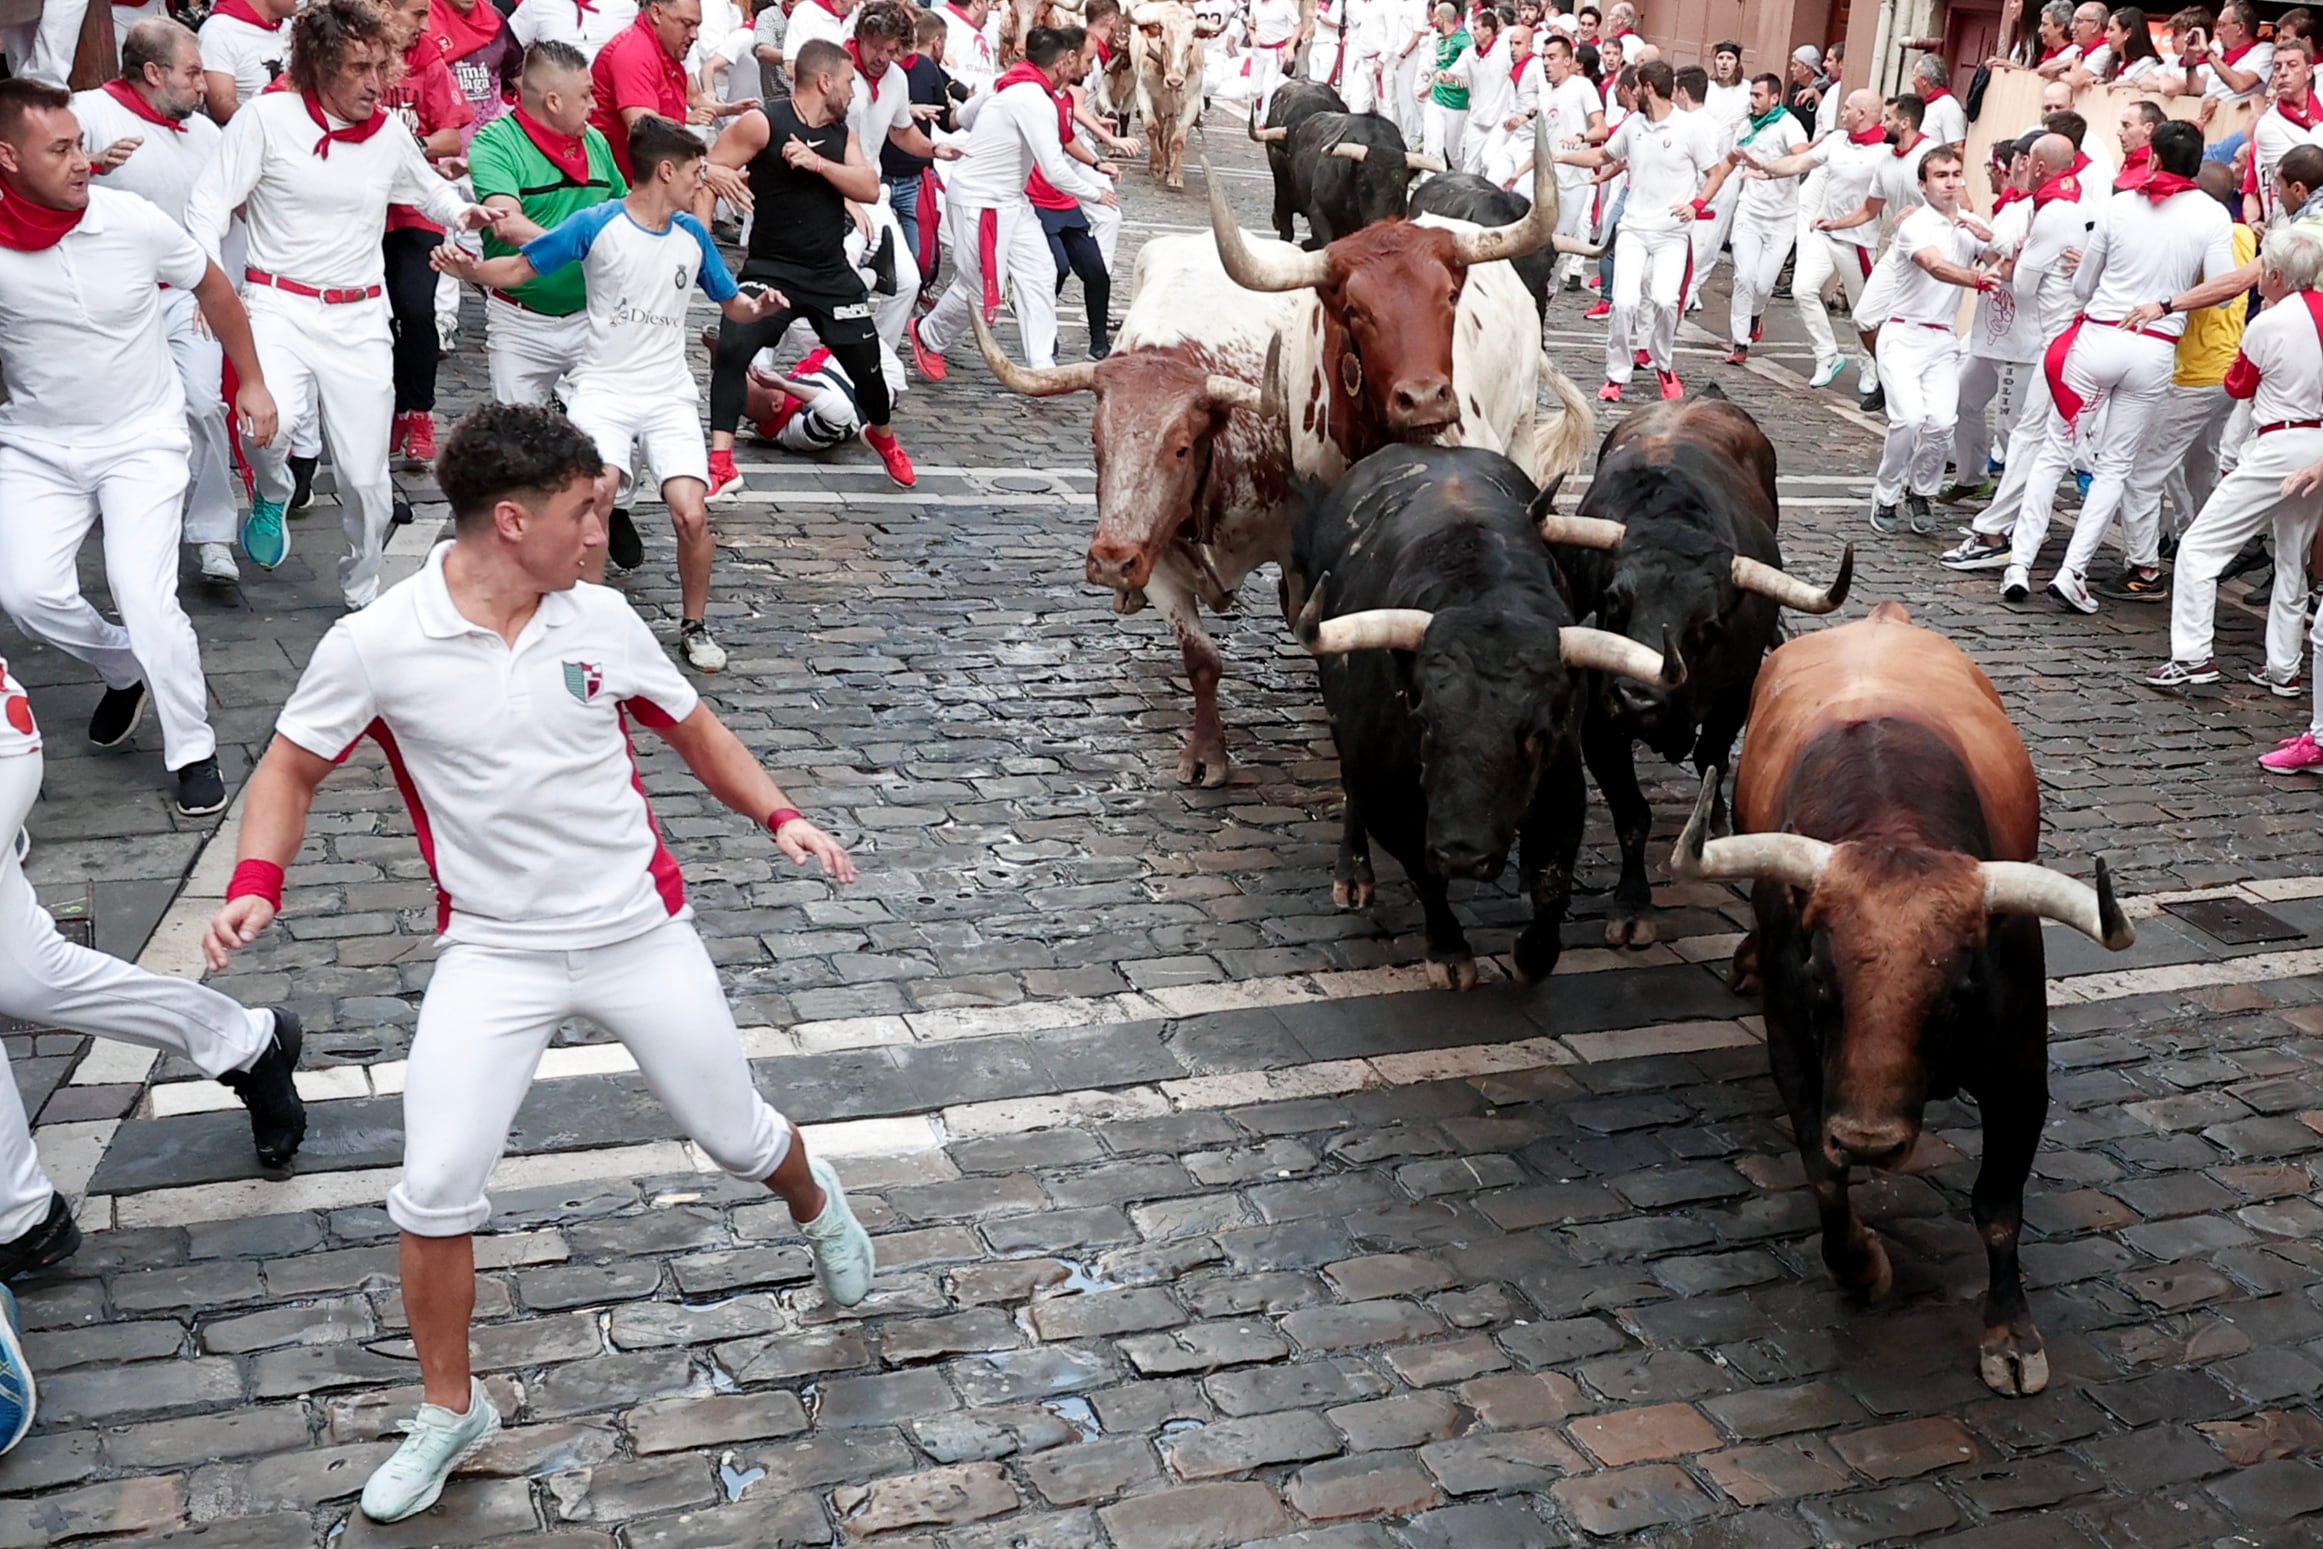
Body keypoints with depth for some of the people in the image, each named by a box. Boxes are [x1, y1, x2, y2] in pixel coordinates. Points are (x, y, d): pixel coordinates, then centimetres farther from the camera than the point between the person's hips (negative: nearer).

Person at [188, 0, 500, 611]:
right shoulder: (269, 116, -7)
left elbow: (429, 190, 24)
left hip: (359, 315, 3)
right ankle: (272, 495, 7)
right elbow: (209, 204, -6)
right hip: (279, 304, -3)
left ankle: (362, 594, 26)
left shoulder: (391, 132, 4)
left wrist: (463, 212, 2)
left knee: (366, 479, 2)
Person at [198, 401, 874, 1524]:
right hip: (494, 955, -1)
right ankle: (449, 1410, 18)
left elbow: (692, 729, 9)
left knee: (737, 1138, 11)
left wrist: (777, 815, -4)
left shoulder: (600, 619, -5)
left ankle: (815, 1205, 49)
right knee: (435, 1187, -8)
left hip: (638, 929, 2)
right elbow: (291, 769, 2)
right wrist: (256, 887, -14)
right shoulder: (375, 646, -12)